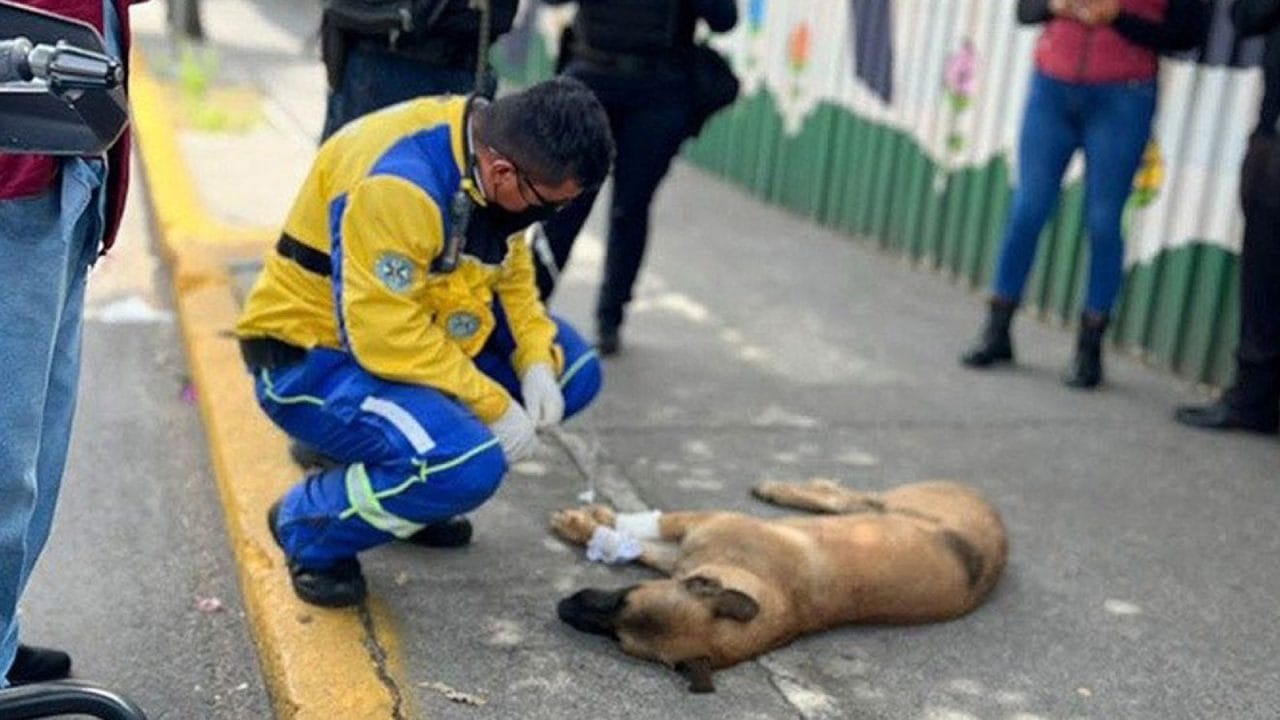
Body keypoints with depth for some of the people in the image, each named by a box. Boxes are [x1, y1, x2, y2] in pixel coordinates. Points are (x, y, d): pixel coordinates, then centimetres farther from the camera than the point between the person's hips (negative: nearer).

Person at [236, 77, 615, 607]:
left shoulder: (498, 151, -5)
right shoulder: (397, 184, -33)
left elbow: (511, 270, 7)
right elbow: (385, 335, -32)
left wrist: (536, 361, -9)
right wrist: (494, 406, -24)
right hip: (312, 355, -9)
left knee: (572, 371, 3)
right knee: (469, 465, -30)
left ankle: (426, 477, 15)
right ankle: (309, 526, -2)